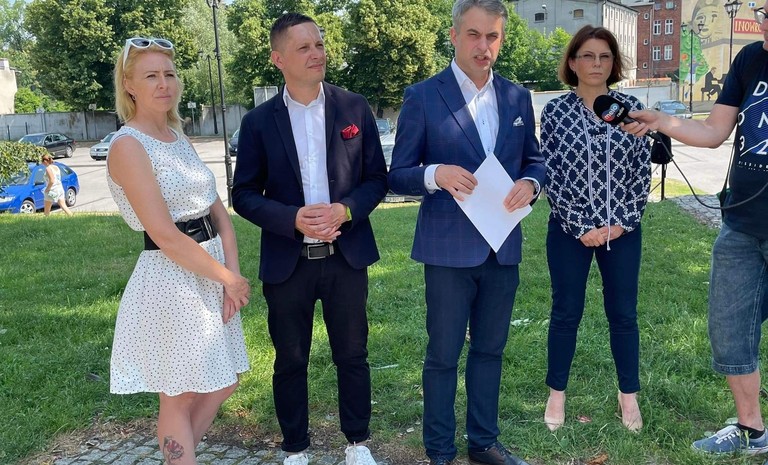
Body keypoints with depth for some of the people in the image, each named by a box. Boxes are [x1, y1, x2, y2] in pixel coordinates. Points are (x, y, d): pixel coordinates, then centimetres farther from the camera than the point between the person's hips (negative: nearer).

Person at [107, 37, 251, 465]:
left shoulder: (179, 137, 10)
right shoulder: (128, 146, -14)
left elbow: (219, 211, 7)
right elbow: (166, 235, -20)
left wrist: (232, 274, -6)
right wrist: (230, 279, -13)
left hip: (212, 271, 8)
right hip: (172, 279, -8)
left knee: (222, 384, 18)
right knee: (179, 397, 7)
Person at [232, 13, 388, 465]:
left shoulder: (355, 107, 0)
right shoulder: (259, 121, -2)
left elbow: (377, 178, 2)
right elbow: (245, 195, -1)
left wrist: (345, 209, -17)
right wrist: (293, 219, -18)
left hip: (346, 257, 1)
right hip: (287, 262, 0)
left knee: (353, 356, 13)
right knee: (290, 362, 12)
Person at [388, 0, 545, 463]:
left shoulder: (517, 97, 7)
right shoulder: (423, 96, -6)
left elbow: (535, 159, 14)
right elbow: (399, 176, -5)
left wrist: (529, 184, -9)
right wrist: (436, 174, -25)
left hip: (503, 247, 5)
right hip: (450, 248, -4)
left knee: (490, 349, 17)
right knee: (443, 354, 7)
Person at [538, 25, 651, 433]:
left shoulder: (630, 108, 2)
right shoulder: (556, 111, -4)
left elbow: (642, 170, 3)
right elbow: (550, 174, -6)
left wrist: (624, 220, -7)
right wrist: (580, 226, -11)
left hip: (623, 229, 2)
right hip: (570, 230, -1)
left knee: (623, 313, 11)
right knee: (566, 313, 9)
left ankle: (628, 395, 27)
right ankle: (556, 394, 24)